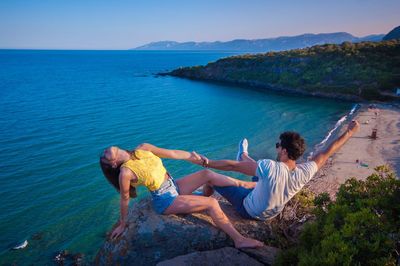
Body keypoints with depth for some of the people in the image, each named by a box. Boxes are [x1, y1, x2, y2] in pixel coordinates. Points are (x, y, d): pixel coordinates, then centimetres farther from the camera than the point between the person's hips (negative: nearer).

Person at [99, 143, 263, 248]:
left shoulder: (143, 148, -6)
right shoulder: (126, 172, -22)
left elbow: (171, 153, 1)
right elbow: (124, 200, -10)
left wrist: (190, 156, -6)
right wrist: (122, 224, 2)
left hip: (174, 186, 7)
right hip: (165, 201, -7)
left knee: (207, 174, -2)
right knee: (212, 203, -15)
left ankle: (248, 185, 8)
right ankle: (239, 240, -9)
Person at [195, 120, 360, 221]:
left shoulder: (270, 168, -40)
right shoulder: (304, 173, -24)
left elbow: (232, 166, -34)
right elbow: (326, 153, -8)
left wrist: (207, 163, -22)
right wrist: (350, 132, 4)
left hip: (248, 209, -5)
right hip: (270, 213, 6)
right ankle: (243, 156, 56)